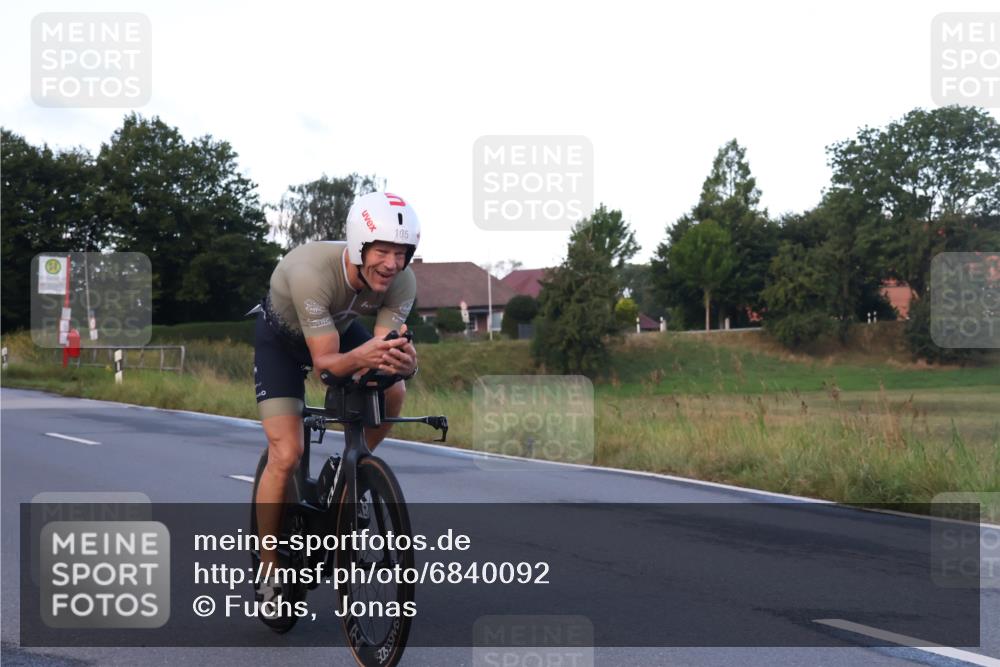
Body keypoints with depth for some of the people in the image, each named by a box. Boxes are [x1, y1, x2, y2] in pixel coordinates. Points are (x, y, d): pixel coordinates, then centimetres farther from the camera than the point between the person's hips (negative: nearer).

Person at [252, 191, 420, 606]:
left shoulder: (402, 282, -28)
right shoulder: (312, 271, -41)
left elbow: (383, 348, -32)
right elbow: (325, 362, -40)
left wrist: (403, 362, -55)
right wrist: (361, 357, -61)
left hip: (339, 327, 4)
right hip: (282, 337, -4)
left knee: (393, 391, -23)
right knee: (286, 455, -16)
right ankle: (269, 572, 0)